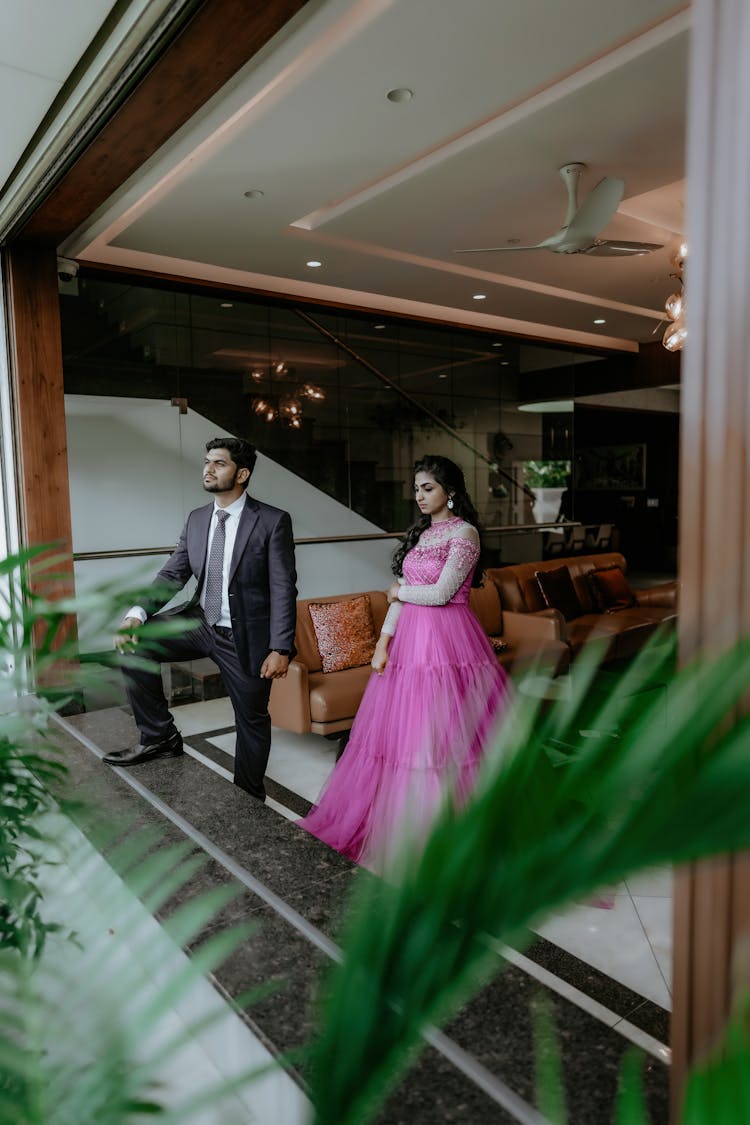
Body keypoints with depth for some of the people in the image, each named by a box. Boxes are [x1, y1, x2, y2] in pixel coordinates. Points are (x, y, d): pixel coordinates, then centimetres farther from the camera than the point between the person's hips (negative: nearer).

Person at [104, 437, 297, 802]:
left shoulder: (273, 521, -13)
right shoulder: (196, 519, 5)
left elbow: (283, 590, -14)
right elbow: (172, 574, 2)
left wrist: (280, 649, -19)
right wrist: (137, 614, -15)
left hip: (245, 637, -5)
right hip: (200, 623, 5)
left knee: (252, 721, 8)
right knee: (134, 642, -11)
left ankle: (250, 797, 31)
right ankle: (159, 735, 4)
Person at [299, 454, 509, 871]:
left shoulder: (464, 532, -8)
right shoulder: (419, 533, 14)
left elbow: (441, 594, -16)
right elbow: (400, 595, 10)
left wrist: (400, 591, 0)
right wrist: (383, 642, 2)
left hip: (446, 640, -7)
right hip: (410, 637, 7)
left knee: (441, 735, -2)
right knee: (405, 731, 11)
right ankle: (400, 824, 25)